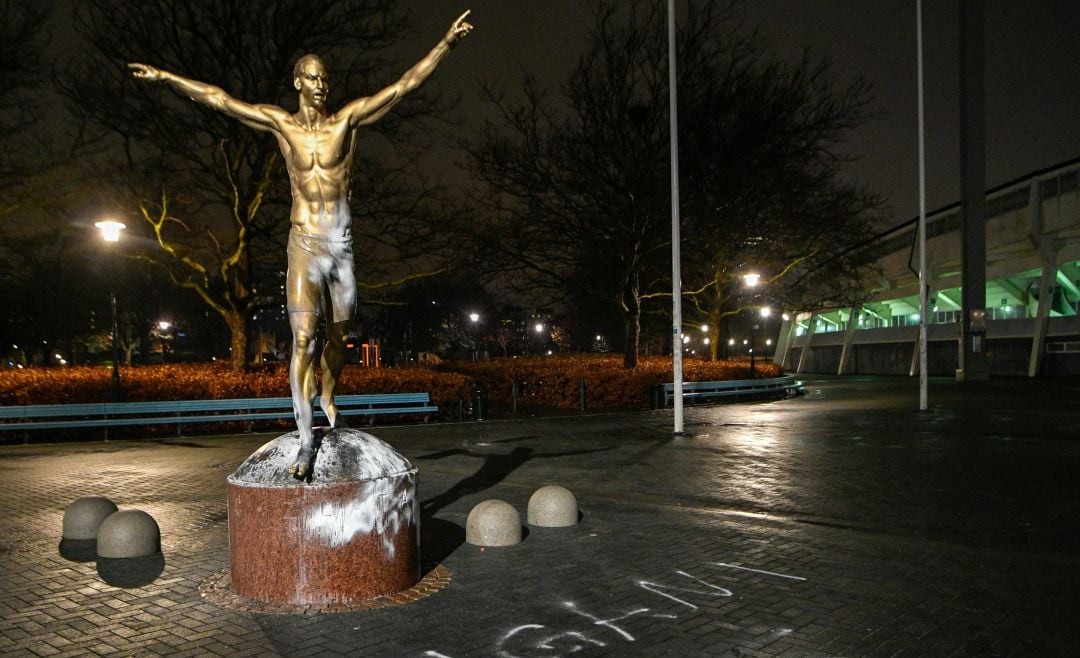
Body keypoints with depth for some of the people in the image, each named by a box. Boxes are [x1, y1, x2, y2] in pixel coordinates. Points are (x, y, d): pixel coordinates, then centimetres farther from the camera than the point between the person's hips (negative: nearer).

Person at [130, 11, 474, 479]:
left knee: (338, 338, 13)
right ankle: (306, 439, -10)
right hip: (304, 247, -1)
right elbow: (218, 99, 9)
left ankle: (327, 399, 40)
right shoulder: (281, 123, 4)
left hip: (343, 246, 1)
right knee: (303, 340, -12)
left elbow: (404, 85, -3)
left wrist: (447, 44, -8)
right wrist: (165, 77, 8)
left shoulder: (348, 118, 1)